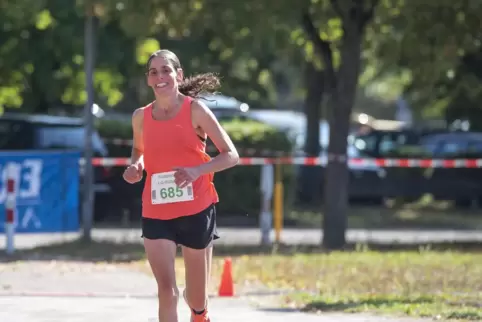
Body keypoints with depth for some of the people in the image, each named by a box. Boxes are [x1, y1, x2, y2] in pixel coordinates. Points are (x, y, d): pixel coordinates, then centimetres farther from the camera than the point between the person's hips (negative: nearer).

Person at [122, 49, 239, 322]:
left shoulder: (195, 110, -7)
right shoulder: (141, 117, 3)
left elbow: (232, 155, -6)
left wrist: (197, 170, -22)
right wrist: (136, 166, 0)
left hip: (197, 210, -2)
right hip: (156, 214, 2)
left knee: (196, 297, 11)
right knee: (166, 290, -14)